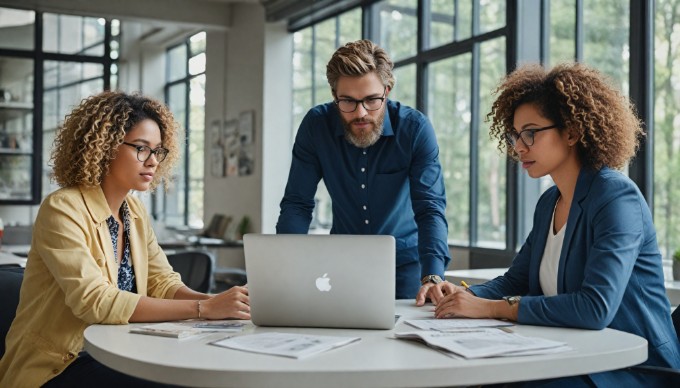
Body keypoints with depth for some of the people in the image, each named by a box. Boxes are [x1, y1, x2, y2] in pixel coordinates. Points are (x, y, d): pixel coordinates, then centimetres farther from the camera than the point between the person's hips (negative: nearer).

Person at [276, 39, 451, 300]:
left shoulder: (415, 128, -17)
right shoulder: (316, 125, -12)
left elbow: (430, 208, -21)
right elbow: (297, 204, -10)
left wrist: (432, 277, -37)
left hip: (403, 261, -1)